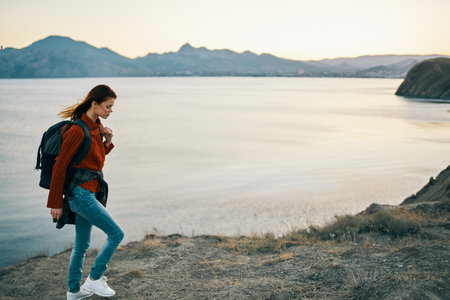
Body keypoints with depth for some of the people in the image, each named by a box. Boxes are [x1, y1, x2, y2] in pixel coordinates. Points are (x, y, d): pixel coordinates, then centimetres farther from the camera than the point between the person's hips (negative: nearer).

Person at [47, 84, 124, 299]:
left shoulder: (97, 127, 9)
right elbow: (60, 167, -16)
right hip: (81, 192, -9)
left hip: (89, 192, 9)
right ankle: (95, 278, 8)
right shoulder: (78, 130, -18)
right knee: (116, 234, -6)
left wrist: (107, 142, 1)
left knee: (82, 244, 17)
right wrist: (56, 203, -13)